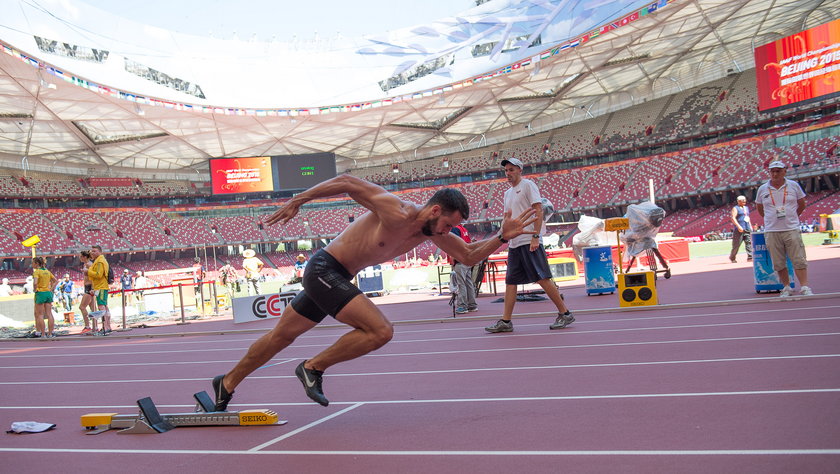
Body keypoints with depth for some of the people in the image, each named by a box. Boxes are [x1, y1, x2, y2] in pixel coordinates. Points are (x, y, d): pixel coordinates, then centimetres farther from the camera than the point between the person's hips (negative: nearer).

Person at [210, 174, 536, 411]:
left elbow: (469, 256, 8)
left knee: (282, 335, 19)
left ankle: (226, 384, 36)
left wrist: (503, 237, -6)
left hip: (338, 279, 9)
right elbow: (346, 182, -20)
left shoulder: (432, 232, 1)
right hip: (323, 269, -9)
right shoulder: (396, 212, -24)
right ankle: (313, 368, -4)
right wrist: (296, 202, -16)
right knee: (381, 331, -19)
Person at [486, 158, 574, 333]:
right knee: (510, 282, 4)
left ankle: (565, 314, 1)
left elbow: (538, 210, -10)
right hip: (513, 243, 8)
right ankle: (505, 321, 6)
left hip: (529, 241, -8)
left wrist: (535, 236, -18)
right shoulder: (508, 193, 21)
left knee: (542, 278, -8)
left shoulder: (527, 185, -2)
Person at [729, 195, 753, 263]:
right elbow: (733, 218, -14)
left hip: (748, 229, 7)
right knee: (736, 244, -4)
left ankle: (750, 257, -9)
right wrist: (738, 226, -24)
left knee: (749, 243, -5)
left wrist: (750, 226, 19)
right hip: (739, 229, -7)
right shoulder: (735, 208, -3)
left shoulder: (746, 208, 21)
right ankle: (732, 257, 10)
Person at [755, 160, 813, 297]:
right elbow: (759, 208, 18)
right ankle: (786, 288, 14)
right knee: (779, 263, 3)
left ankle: (804, 287, -2)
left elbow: (801, 205, 15)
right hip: (771, 232, 1)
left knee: (799, 260, -5)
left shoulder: (794, 186, 4)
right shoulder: (762, 189, 4)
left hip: (792, 230, -1)